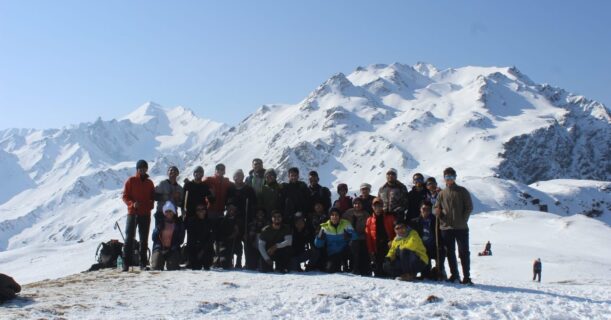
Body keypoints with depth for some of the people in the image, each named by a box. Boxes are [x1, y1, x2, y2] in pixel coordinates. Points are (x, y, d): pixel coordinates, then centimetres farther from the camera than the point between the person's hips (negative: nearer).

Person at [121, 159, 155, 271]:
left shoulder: (149, 183, 13)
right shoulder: (131, 181, 4)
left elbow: (153, 198, 17)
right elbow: (125, 196, 0)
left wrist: (150, 206, -4)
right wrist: (132, 203, -17)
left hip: (145, 214, 3)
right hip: (132, 213, -3)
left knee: (144, 239, 4)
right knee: (129, 237, -5)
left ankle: (143, 263, 8)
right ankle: (126, 263, -5)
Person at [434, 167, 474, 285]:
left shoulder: (462, 191, 3)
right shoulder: (442, 193, 11)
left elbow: (469, 207, 1)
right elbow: (437, 208, 13)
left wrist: (463, 220, -7)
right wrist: (437, 212, -10)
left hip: (461, 228, -3)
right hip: (446, 227, 3)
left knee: (464, 252, -2)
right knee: (450, 252, 8)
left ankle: (466, 276, 1)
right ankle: (454, 274, 17)